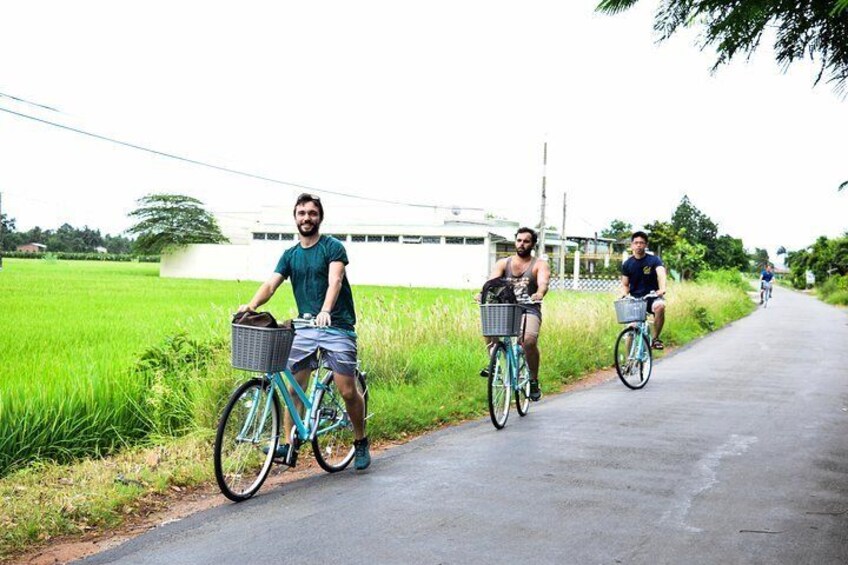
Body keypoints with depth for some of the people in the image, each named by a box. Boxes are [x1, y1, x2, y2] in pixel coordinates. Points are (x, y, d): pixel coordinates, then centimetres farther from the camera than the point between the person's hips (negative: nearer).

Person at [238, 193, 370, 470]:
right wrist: (251, 305, -22)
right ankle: (289, 445, 6)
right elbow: (271, 285, -1)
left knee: (348, 392, -5)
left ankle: (361, 442, 15)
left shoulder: (333, 247, -4)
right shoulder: (290, 255, 11)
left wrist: (325, 311, -39)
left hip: (337, 326, -4)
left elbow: (335, 281, -20)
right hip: (304, 327, 5)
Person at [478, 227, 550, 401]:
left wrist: (539, 294, -40)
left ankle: (533, 381, -7)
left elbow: (543, 282, -15)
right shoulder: (503, 263, 13)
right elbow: (492, 281, -6)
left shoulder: (540, 265, 6)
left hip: (529, 310, -2)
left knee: (529, 340, -30)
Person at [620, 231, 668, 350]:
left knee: (660, 306, -36)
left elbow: (661, 274, -24)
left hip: (652, 297, -2)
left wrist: (662, 289, -45)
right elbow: (625, 285, 9)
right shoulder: (627, 264, 4)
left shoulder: (654, 260, -5)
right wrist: (624, 295, -14)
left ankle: (655, 338, -19)